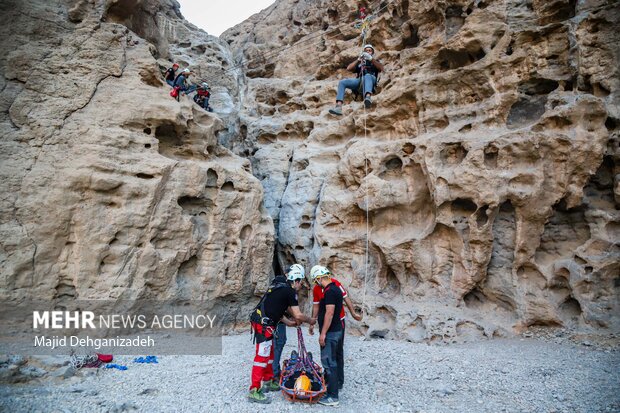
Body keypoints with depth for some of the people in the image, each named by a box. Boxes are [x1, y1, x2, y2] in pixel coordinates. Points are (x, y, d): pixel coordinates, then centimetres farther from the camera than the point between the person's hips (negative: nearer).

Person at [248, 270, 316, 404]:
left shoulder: (279, 287, 18)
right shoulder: (290, 291, -9)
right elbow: (298, 316, -9)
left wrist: (288, 322, 28)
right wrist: (310, 320, 10)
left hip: (259, 320, 10)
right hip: (263, 324, -10)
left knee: (269, 353, 20)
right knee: (262, 356, -6)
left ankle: (268, 382, 31)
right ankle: (254, 391, -2)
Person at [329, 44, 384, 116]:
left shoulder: (375, 61, 31)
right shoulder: (359, 63, 35)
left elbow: (381, 68, 6)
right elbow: (349, 68, 17)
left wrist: (371, 59, -7)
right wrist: (358, 59, 5)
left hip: (371, 79, -3)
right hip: (359, 80, 3)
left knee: (367, 75, -39)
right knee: (342, 82, -20)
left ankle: (368, 98, -66)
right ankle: (338, 107, -36)